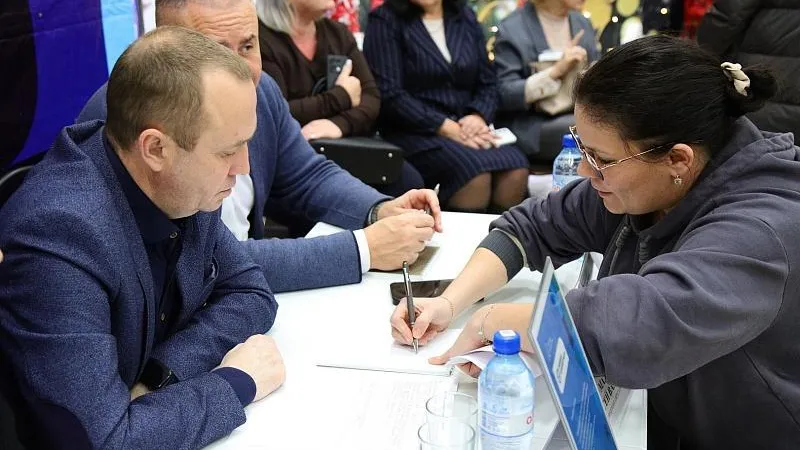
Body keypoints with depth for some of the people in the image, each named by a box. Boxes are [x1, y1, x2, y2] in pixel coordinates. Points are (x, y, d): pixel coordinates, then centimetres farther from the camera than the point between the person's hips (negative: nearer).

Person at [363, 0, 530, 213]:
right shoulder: (385, 20, 1)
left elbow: (488, 83, 14)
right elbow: (389, 94, -9)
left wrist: (478, 116, -8)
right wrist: (447, 128, -16)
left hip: (467, 126, 4)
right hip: (415, 132, -4)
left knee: (515, 169, -25)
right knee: (473, 171, -32)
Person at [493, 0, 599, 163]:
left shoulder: (583, 24, 13)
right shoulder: (512, 29, -8)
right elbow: (503, 95, -15)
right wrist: (556, 71, -23)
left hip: (578, 115, 6)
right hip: (531, 125, -6)